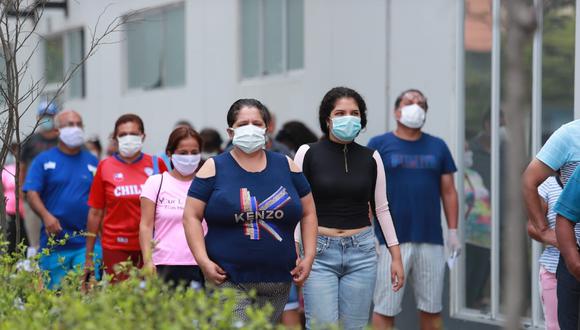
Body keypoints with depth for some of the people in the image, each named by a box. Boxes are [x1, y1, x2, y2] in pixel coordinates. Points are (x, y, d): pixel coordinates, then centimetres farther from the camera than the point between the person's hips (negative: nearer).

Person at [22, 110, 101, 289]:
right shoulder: (43, 160, 5)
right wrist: (46, 216, -20)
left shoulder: (92, 162, 11)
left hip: (87, 242, 1)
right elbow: (32, 193, -3)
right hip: (54, 241, -1)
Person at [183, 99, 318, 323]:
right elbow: (191, 216, 0)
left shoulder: (286, 166, 11)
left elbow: (308, 213, 17)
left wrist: (309, 257, 6)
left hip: (278, 282, 4)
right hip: (228, 281, -3)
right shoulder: (215, 168, 2)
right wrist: (203, 261, -11)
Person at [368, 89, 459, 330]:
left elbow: (448, 192, 13)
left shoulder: (438, 147, 12)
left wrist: (453, 231, 6)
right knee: (385, 310, -1)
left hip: (431, 241, 3)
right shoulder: (379, 145, 3)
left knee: (431, 309, 8)